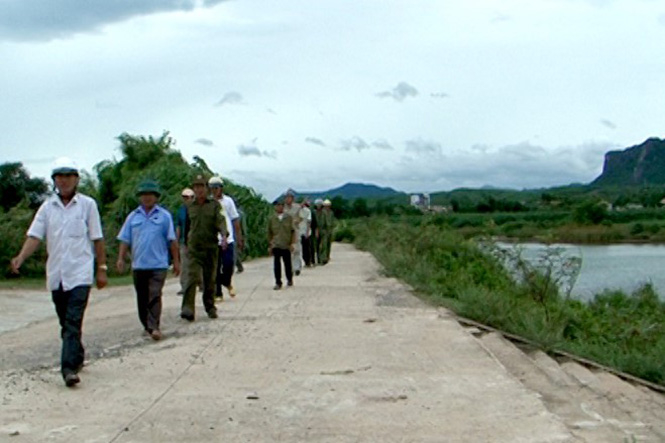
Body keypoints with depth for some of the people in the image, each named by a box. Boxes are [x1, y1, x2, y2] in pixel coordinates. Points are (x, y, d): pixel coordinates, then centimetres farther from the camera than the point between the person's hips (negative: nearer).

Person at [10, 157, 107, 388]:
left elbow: (97, 239, 2)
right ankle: (77, 357, 31)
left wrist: (102, 268, 1)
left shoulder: (87, 204, 0)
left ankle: (69, 367, -17)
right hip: (56, 274, 4)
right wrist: (21, 257, -18)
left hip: (80, 273, -4)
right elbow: (35, 235, -1)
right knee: (65, 322, 14)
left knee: (73, 321, -13)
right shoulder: (47, 207, 7)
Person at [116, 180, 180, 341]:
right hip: (138, 265, 3)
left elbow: (172, 240, 5)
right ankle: (147, 325, 23)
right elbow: (125, 240, 10)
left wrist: (176, 261, 3)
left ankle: (154, 327, -15)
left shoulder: (164, 216, 4)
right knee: (142, 298, 10)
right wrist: (121, 258, 0)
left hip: (158, 264, -3)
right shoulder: (133, 216, 9)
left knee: (155, 296, -12)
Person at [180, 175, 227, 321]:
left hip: (211, 248, 0)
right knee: (192, 278, -14)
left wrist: (224, 234, -27)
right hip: (193, 248, 0)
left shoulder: (214, 205, 5)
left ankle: (210, 307, 22)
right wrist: (186, 242, 22)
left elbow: (220, 221, -9)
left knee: (210, 280, 7)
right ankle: (187, 309, -21)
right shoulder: (189, 207, 10)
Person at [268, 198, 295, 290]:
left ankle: (289, 279, 29)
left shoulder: (288, 218, 2)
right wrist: (270, 245, 9)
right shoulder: (272, 219, 3)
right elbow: (269, 232, 9)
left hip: (286, 245, 0)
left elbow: (292, 231, 5)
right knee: (277, 264, -3)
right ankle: (278, 283, 4)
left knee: (287, 263, 9)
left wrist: (292, 243, -2)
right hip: (276, 245, 0)